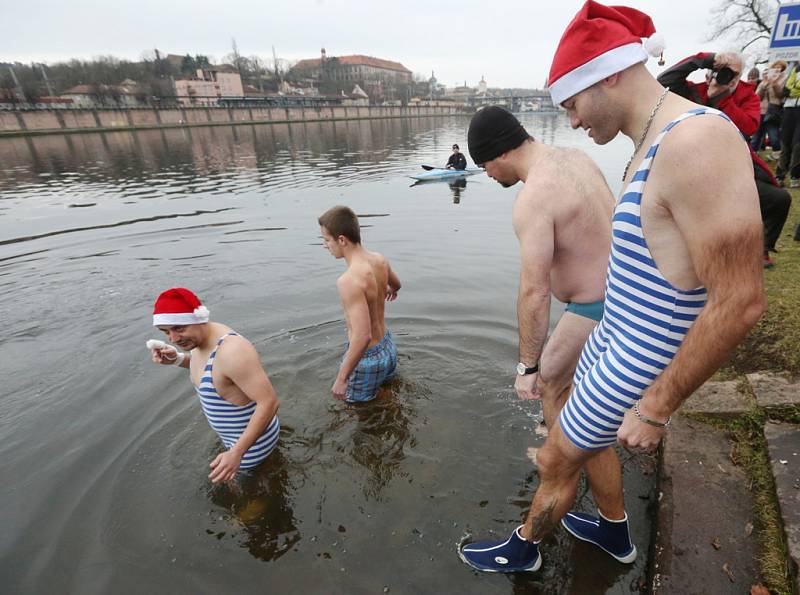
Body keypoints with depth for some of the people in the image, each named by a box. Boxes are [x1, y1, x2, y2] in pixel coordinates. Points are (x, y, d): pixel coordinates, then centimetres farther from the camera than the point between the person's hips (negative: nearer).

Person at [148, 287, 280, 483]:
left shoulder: (231, 351, -37)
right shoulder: (199, 339, -7)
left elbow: (269, 402, -34)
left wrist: (236, 453, -35)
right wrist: (177, 359, -2)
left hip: (253, 441, -9)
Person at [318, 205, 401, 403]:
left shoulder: (349, 280, -32)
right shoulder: (379, 260, -7)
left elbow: (362, 336, -36)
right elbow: (396, 284, 17)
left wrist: (341, 379, -25)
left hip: (367, 357, -8)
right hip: (388, 347, 8)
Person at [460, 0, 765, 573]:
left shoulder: (696, 141, -25)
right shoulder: (652, 144, 6)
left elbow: (739, 302, -27)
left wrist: (656, 409, -21)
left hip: (635, 365, -9)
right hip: (611, 337, 9)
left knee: (555, 460, 10)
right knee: (589, 439, 28)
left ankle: (524, 548, 40)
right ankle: (614, 531, 54)